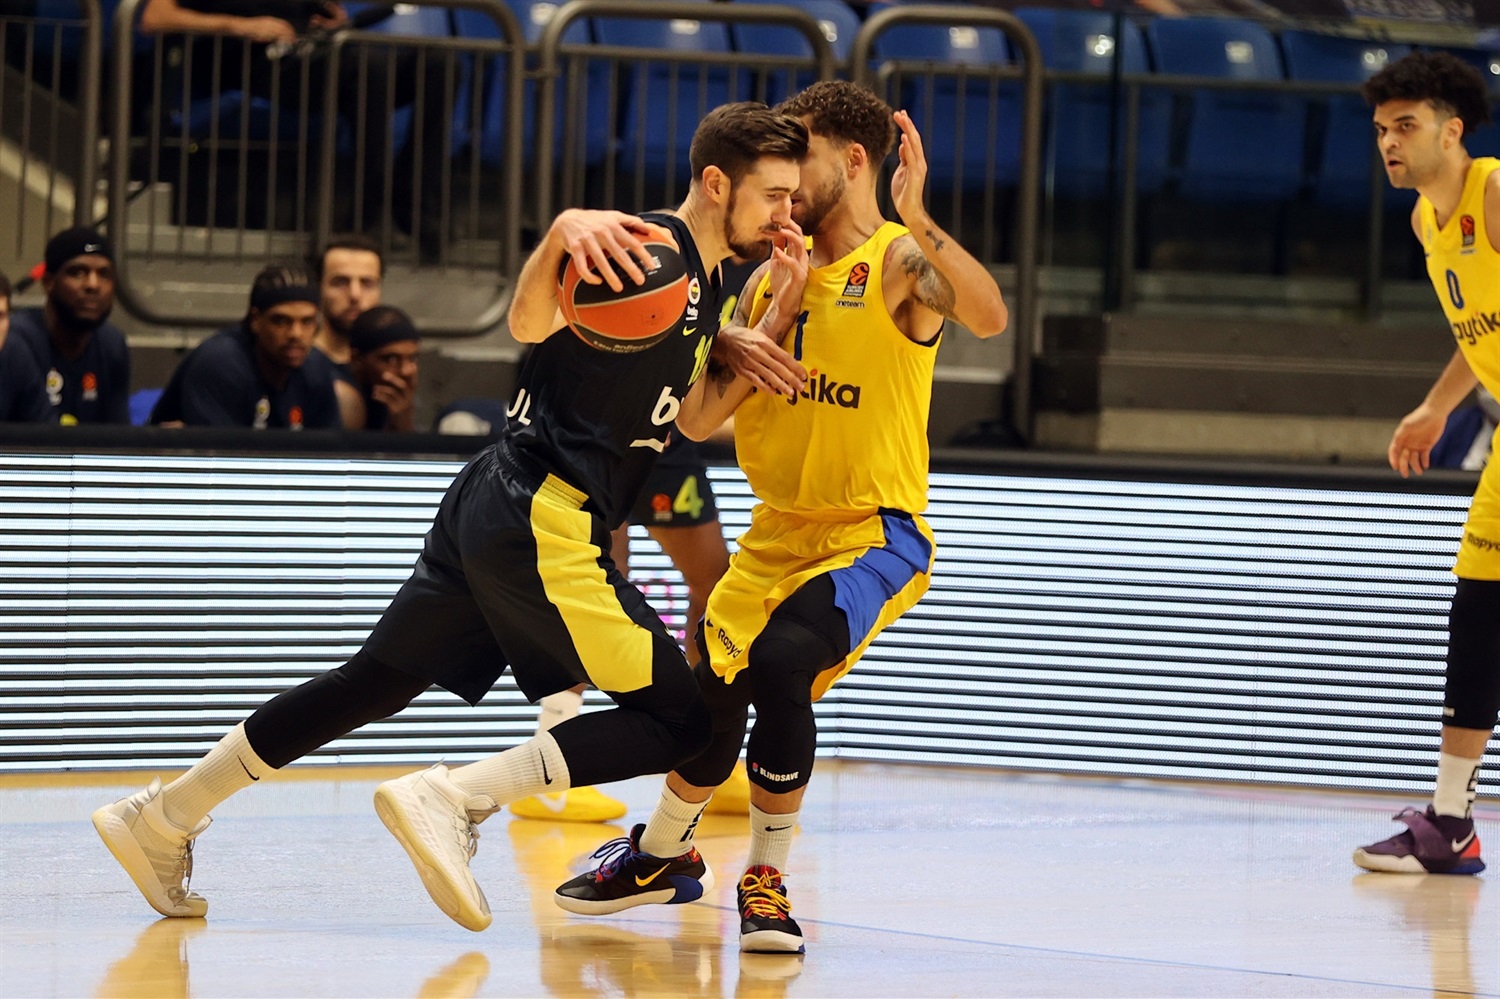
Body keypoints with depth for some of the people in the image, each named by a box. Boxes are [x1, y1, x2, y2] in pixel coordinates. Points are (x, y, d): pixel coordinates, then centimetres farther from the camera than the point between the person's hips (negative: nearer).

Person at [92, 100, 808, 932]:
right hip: (541, 516, -10)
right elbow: (531, 322, -29)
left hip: (495, 515, 10)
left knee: (374, 684, 15)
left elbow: (699, 414, 26)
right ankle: (453, 799, -18)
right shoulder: (649, 247, -13)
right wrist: (566, 229, -51)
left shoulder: (701, 285, 18)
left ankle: (161, 819, 20)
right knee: (681, 721, -10)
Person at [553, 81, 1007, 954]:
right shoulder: (775, 276, 9)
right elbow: (697, 420, 5)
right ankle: (662, 854, 35)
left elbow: (989, 317, -33)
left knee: (781, 663, -29)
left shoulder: (899, 262, -10)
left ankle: (768, 876, -11)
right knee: (712, 701, 5)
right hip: (779, 533, 6)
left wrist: (916, 219, -46)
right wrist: (774, 315, -7)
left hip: (874, 533, -6)